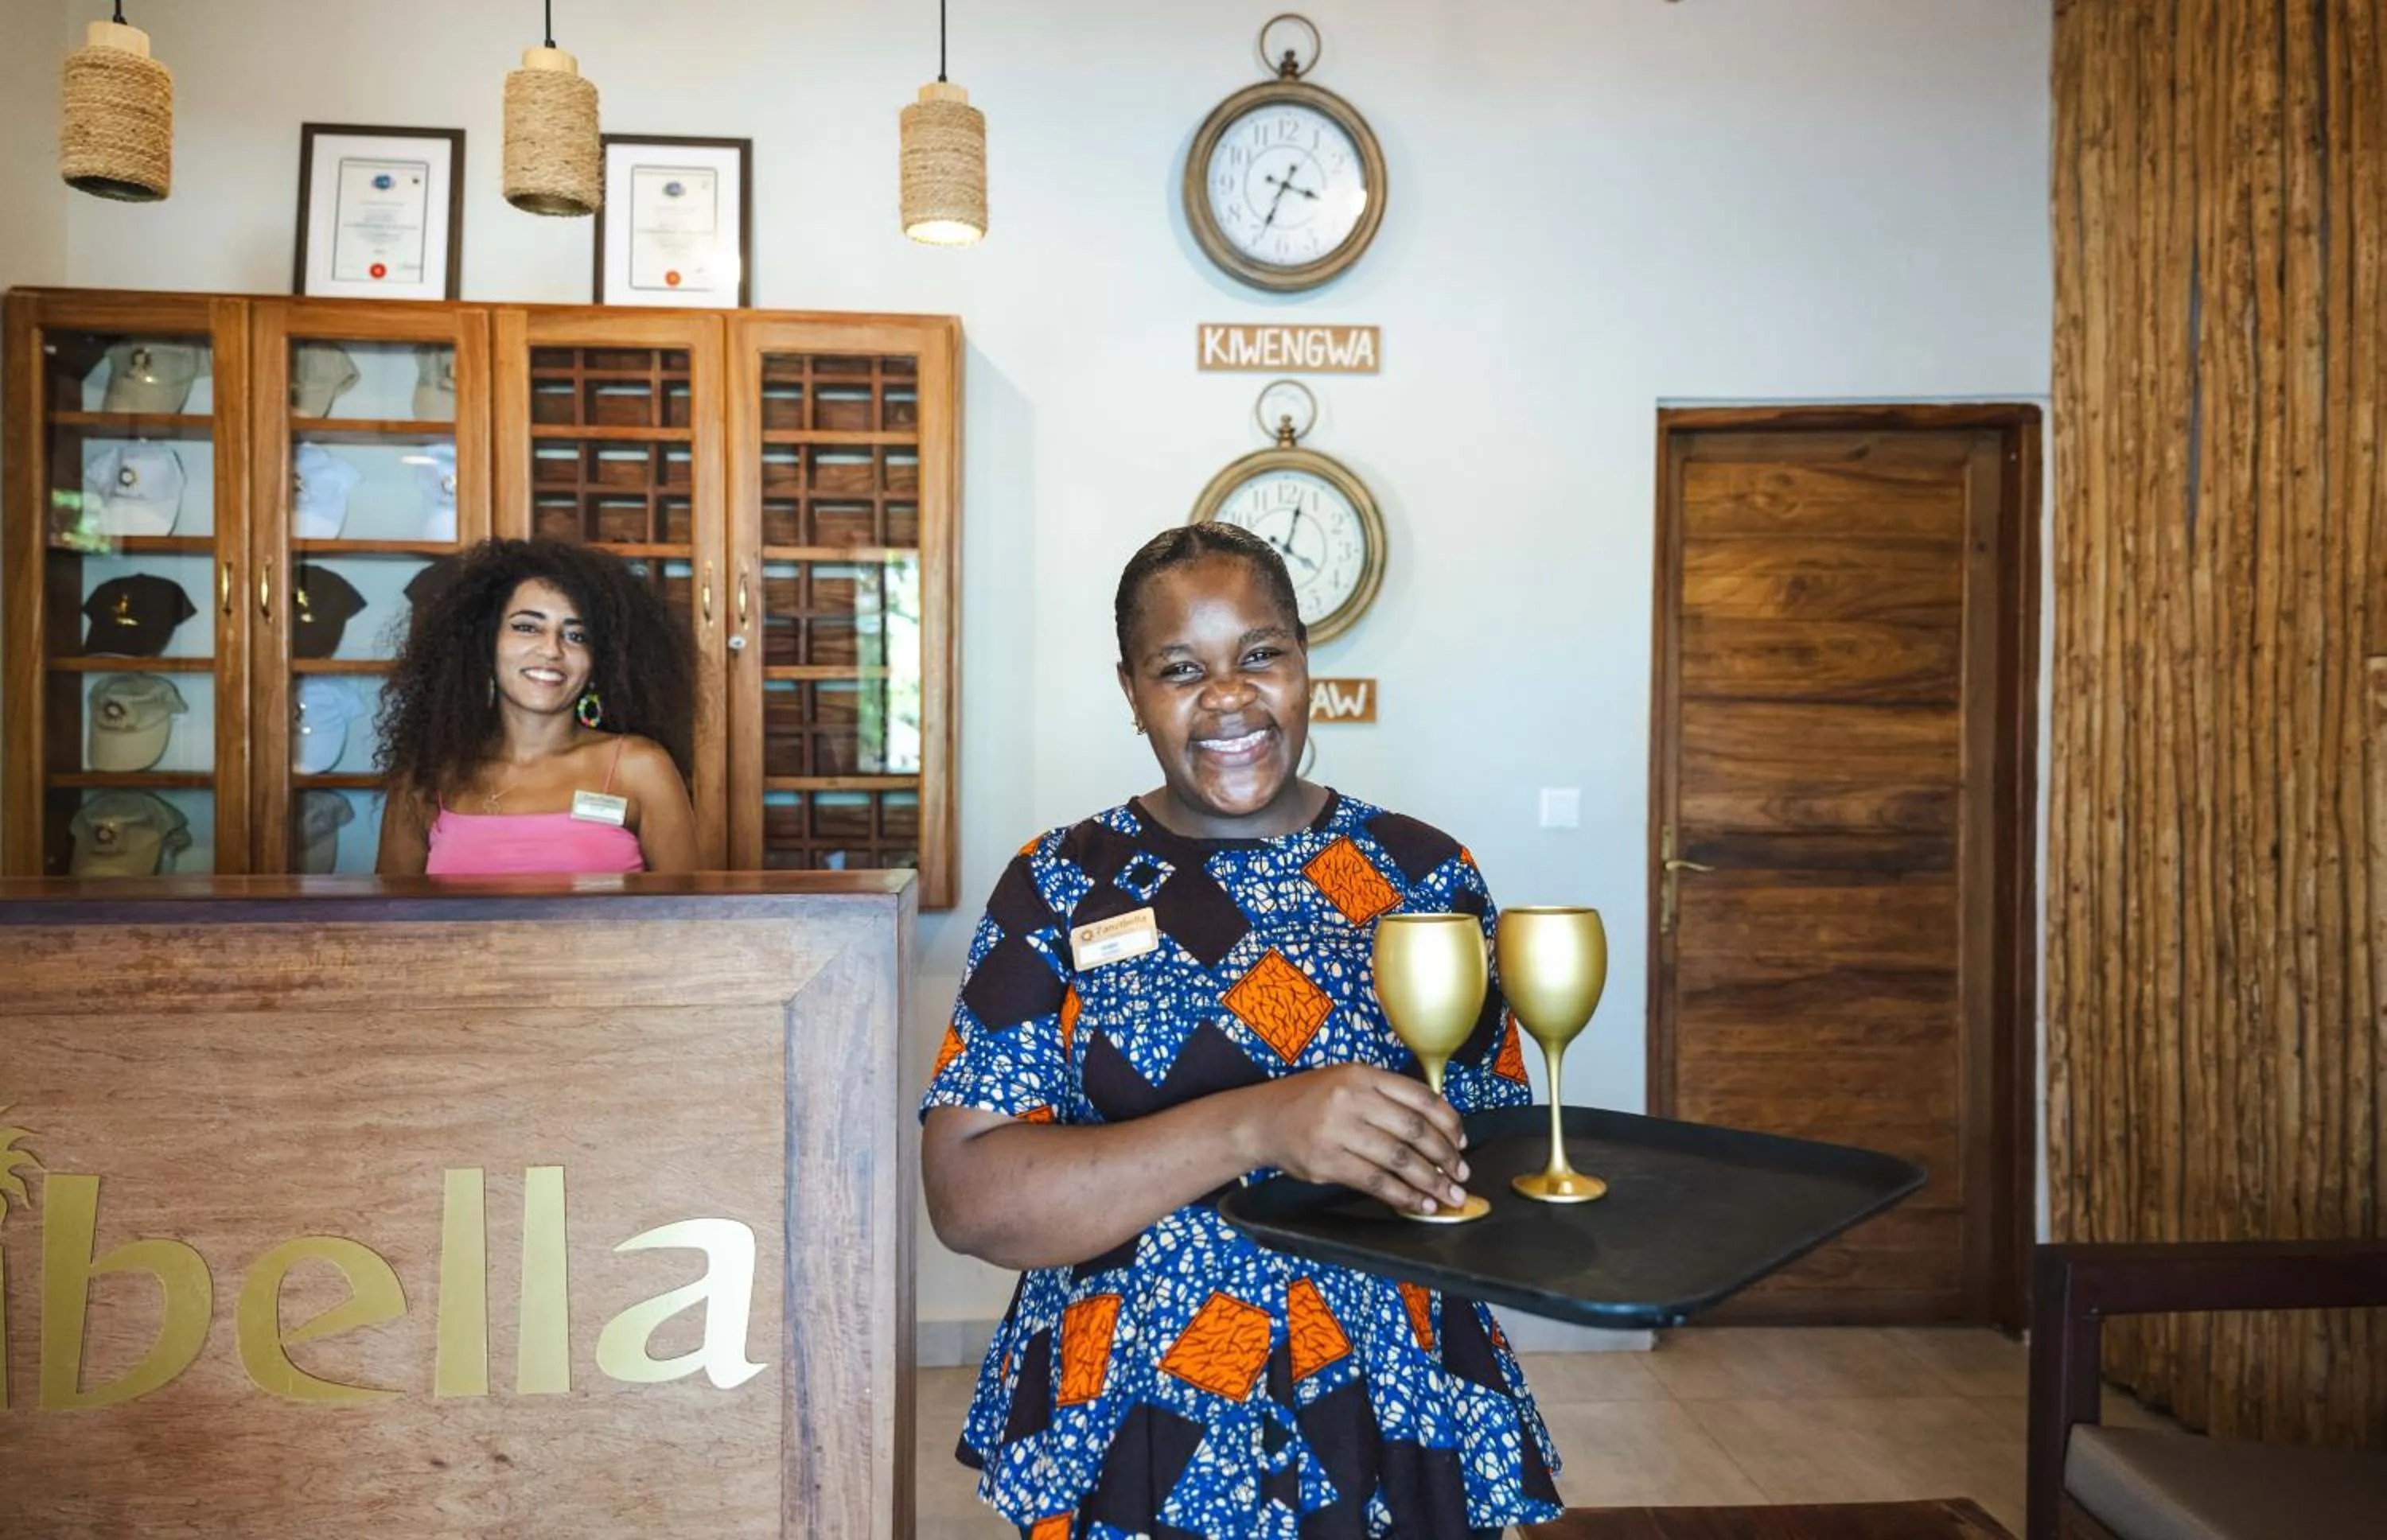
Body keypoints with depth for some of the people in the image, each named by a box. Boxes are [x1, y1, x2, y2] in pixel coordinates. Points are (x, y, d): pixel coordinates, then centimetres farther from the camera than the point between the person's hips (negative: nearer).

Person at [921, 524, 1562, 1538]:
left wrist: (1435, 1173, -17)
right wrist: (1254, 1127, -27)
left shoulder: (1426, 872, -2)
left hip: (1401, 1426, 2)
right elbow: (968, 1199, -15)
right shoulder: (1061, 886, -6)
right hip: (1137, 1442, -1)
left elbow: (1497, 1137, 6)